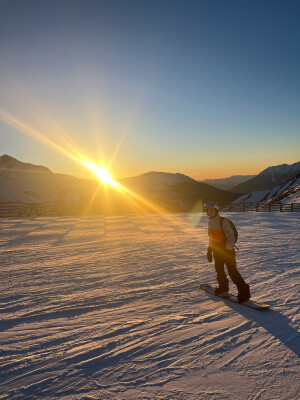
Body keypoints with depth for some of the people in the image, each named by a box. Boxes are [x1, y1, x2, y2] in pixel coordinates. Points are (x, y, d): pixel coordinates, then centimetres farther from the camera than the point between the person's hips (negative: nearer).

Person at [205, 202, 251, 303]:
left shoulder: (224, 222, -17)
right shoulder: (210, 222, 8)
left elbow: (231, 236, -18)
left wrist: (228, 249, -23)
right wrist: (209, 250, 18)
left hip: (227, 249, -8)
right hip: (217, 250, 8)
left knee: (232, 271, -10)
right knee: (219, 270, 16)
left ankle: (244, 291, -2)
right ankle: (223, 288, 35)